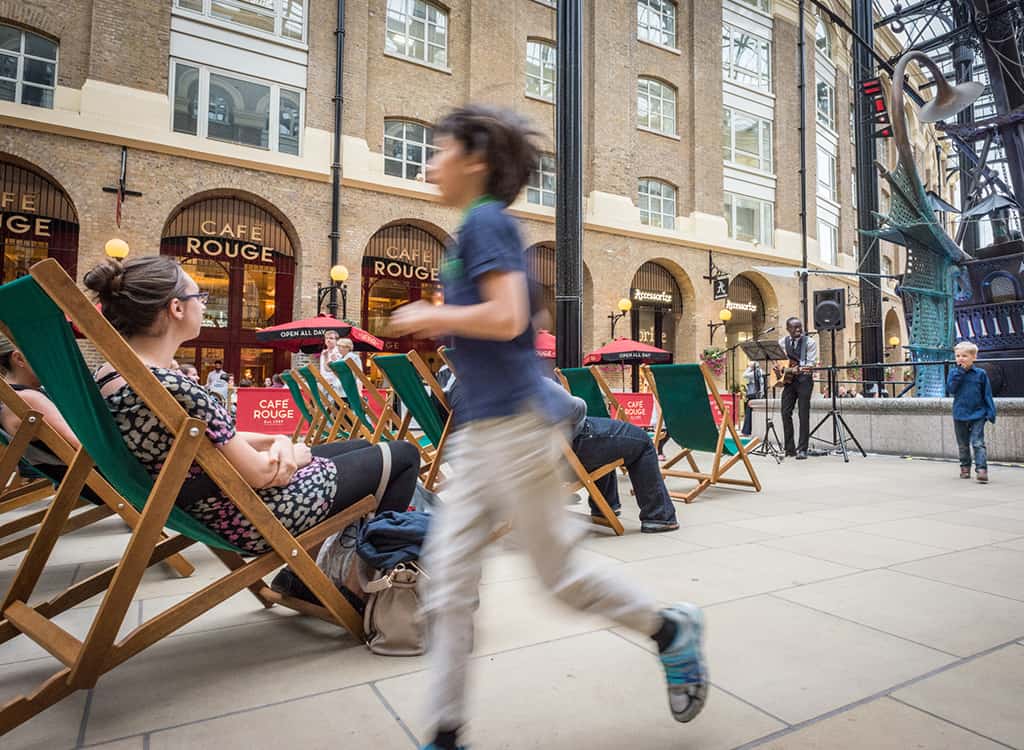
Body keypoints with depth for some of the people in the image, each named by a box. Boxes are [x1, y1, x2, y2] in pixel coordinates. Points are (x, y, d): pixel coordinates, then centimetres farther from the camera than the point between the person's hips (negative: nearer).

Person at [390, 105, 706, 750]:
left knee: (558, 572, 5)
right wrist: (437, 325, 15)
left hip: (514, 423, -10)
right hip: (481, 429, 10)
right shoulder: (481, 226, 19)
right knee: (449, 572, 7)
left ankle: (674, 631, 30)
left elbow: (506, 318, -22)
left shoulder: (486, 220, -9)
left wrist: (430, 316, -10)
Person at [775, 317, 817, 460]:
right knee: (786, 413, -1)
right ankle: (789, 448, 7)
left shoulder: (810, 342, -5)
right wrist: (777, 368, 1)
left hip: (804, 379, -4)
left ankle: (802, 449, -1)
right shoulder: (782, 342, 7)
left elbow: (811, 363, -13)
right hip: (788, 380, 4)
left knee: (803, 414, -5)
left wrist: (797, 369, -30)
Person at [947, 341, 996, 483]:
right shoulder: (954, 373, 2)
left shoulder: (980, 374, -1)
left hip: (977, 415, -2)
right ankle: (965, 467, 25)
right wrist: (959, 373, -15)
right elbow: (950, 390, -12)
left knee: (978, 443, -10)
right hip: (960, 415, 2)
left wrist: (991, 412, -4)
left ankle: (981, 469, -12)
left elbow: (987, 394, 2)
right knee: (963, 444, 13)